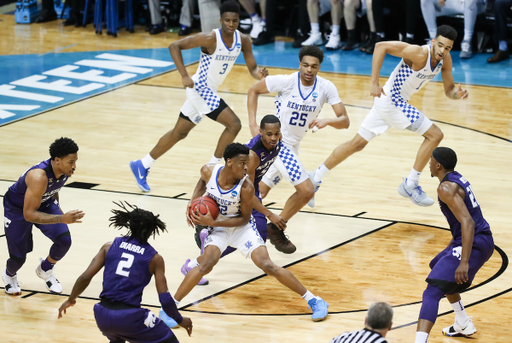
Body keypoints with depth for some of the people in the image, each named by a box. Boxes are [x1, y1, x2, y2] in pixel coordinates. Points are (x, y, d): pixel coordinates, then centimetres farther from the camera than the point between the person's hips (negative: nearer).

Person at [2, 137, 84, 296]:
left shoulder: (65, 169, -19)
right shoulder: (39, 177, -42)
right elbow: (29, 214, -41)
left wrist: (58, 208, 10)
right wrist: (62, 219, -48)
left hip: (44, 202, 6)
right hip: (17, 209, -6)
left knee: (64, 240, -14)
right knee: (18, 257, -1)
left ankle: (45, 270, 17)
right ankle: (9, 276, 37)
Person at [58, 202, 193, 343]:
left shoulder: (110, 246, 8)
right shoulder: (155, 258, 2)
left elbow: (85, 278, 3)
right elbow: (165, 299, -1)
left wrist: (71, 300, 20)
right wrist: (180, 320, 15)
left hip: (102, 315, 5)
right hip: (129, 318, -5)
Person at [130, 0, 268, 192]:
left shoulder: (243, 41, -4)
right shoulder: (210, 39, -22)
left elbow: (252, 68, -2)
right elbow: (175, 46, -19)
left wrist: (259, 74, -26)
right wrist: (184, 76, -26)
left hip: (208, 91, 8)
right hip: (201, 89, -8)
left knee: (179, 133, 16)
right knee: (234, 124, -17)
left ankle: (142, 166, 27)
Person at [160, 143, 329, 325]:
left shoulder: (246, 187, -28)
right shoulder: (209, 171, -20)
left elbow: (245, 218, -16)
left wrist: (213, 223, -25)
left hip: (242, 227, -2)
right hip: (218, 226, 2)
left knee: (267, 265, -15)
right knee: (206, 265, -24)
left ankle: (314, 301, -5)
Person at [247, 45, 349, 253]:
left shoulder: (326, 88, -9)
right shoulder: (286, 81, -17)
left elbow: (345, 121, -13)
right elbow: (253, 91, -3)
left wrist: (327, 121, -34)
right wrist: (253, 125, -11)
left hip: (293, 145, 5)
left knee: (260, 192, 18)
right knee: (306, 190, -13)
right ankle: (276, 230, 4)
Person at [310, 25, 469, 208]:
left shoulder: (445, 60, -1)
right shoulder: (419, 53, -25)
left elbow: (449, 90, 8)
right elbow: (381, 46, -28)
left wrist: (458, 93, -17)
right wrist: (374, 82, -29)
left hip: (399, 102, 9)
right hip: (390, 99, -9)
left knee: (357, 144, 17)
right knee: (434, 135, -11)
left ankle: (315, 178, 26)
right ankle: (410, 184, -2)